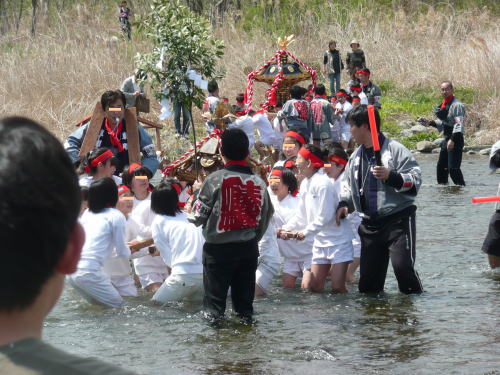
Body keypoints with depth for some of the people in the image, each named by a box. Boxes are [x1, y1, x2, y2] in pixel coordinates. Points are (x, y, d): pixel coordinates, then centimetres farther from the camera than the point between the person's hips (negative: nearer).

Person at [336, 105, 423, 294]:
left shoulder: (395, 149, -7)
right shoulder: (356, 156, 16)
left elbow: (415, 179, -12)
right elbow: (349, 185, 28)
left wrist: (391, 176, -25)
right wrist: (344, 204, 10)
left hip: (398, 218, -7)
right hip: (370, 224, 7)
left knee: (403, 266, -17)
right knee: (368, 275, 5)